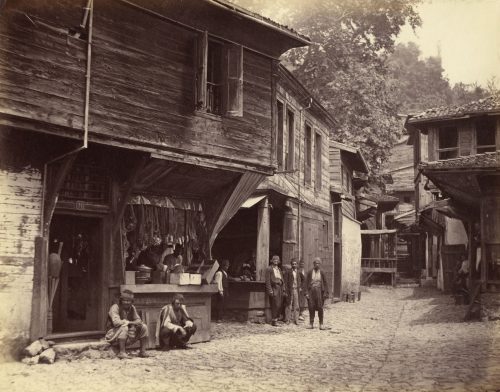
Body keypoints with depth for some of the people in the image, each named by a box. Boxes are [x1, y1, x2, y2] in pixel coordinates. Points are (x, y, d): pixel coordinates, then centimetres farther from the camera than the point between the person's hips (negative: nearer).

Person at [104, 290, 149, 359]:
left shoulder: (132, 308, 4)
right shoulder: (115, 307, -16)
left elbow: (138, 320, 1)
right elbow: (116, 322, -30)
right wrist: (130, 322, -19)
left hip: (127, 334, 6)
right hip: (113, 334, -6)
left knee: (143, 327, -7)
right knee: (124, 327, -36)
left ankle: (142, 351, -5)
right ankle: (122, 352, -32)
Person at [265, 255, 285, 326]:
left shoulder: (279, 269, 20)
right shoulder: (269, 269, -1)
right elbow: (268, 280, -7)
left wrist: (283, 288, 12)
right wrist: (270, 290, -14)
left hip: (280, 288, 7)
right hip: (274, 288, -7)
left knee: (279, 305, 4)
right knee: (275, 305, -11)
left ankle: (276, 318, 12)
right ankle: (274, 320, -6)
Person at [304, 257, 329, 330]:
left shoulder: (321, 273, 5)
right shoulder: (309, 273, 4)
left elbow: (325, 284, 6)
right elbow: (306, 283, 3)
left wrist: (325, 293, -3)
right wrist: (306, 293, -4)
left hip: (319, 292, 0)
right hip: (311, 291, 0)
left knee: (320, 308, -3)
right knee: (311, 308, 2)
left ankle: (321, 324, 2)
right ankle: (311, 323, 10)